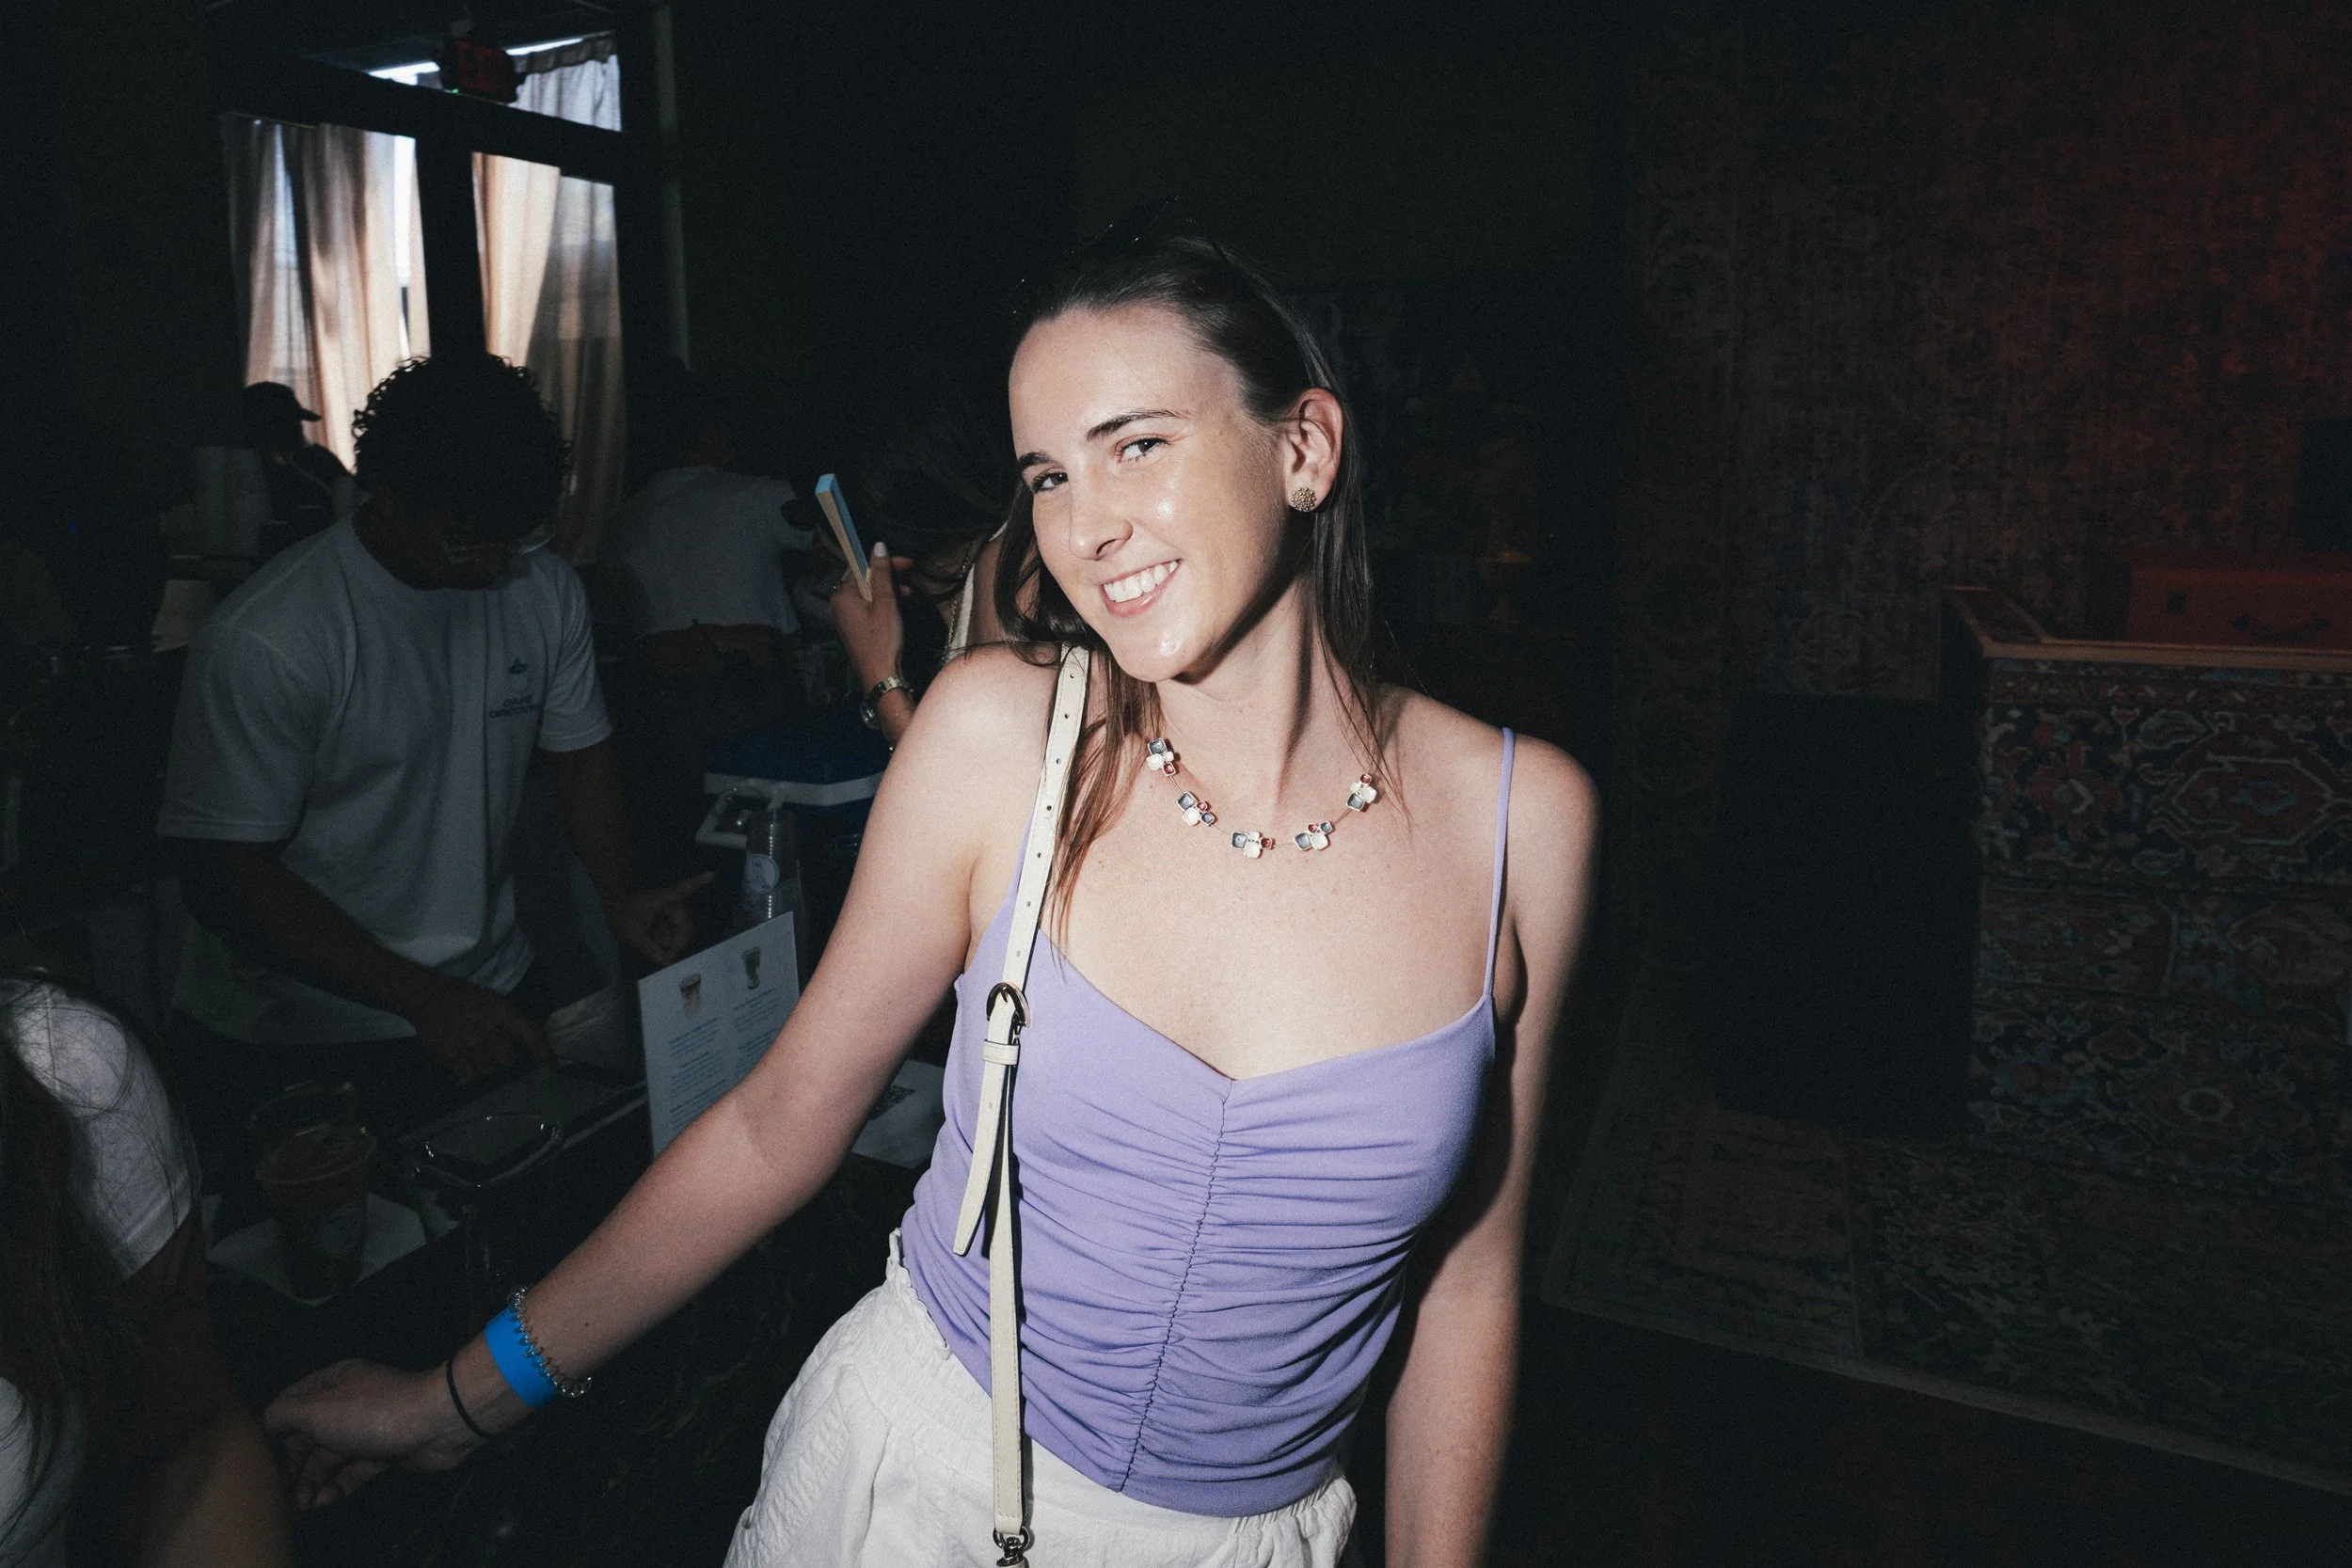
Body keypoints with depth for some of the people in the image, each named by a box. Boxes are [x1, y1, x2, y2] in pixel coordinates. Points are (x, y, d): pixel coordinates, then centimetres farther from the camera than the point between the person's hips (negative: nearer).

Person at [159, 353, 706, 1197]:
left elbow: (579, 749, 8)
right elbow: (230, 876, -19)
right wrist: (423, 999, -24)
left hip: (490, 1000, 5)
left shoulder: (546, 592, -6)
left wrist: (620, 892, -8)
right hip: (292, 1044, -4)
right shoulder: (265, 641, -22)